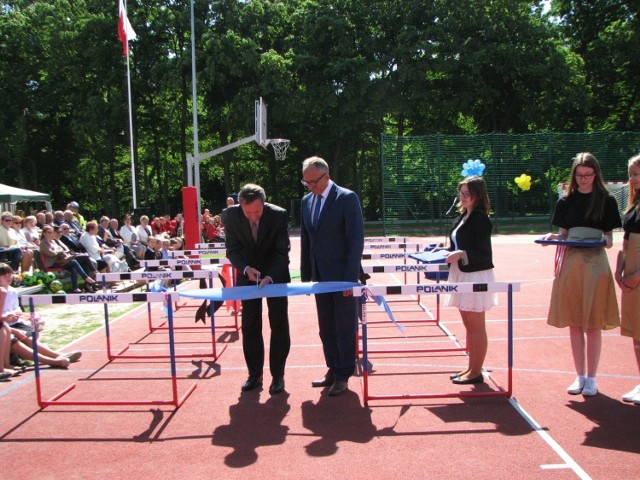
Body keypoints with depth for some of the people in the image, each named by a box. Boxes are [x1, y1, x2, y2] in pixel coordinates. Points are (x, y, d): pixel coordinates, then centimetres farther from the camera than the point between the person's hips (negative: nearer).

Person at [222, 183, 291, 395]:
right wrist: (246, 269, -28)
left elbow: (282, 251, -17)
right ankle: (255, 374, 18)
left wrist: (270, 277, -31)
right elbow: (232, 250, -10)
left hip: (276, 274, -2)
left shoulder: (279, 215, -23)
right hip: (248, 274, 2)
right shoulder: (231, 215, -18)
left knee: (279, 325, 0)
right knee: (250, 326, 5)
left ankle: (277, 375, 12)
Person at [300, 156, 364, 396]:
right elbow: (305, 239, 14)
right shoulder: (307, 200, 10)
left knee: (345, 328, 4)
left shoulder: (347, 198, -10)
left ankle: (343, 376, 15)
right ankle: (333, 370, 26)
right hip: (320, 276, 6)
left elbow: (356, 239, -13)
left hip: (341, 276, -6)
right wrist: (306, 275, 10)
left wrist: (350, 277, -16)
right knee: (326, 329, 14)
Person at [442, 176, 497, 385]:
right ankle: (471, 368, 25)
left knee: (476, 326, 1)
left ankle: (476, 372, 11)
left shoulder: (480, 218, -14)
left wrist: (461, 255, -29)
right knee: (468, 325, 15)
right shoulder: (462, 216, 12)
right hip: (462, 274, 9)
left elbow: (483, 254, -18)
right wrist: (448, 252, 4)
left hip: (476, 276, -9)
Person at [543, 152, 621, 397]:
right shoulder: (565, 202, 9)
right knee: (574, 324, 6)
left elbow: (609, 236, 3)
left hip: (595, 264, -2)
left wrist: (606, 240, -19)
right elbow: (563, 235, 11)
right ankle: (580, 376, 19)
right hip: (570, 263, 2)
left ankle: (591, 378, 14)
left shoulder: (606, 200, 3)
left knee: (593, 324, 2)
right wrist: (553, 237, -10)